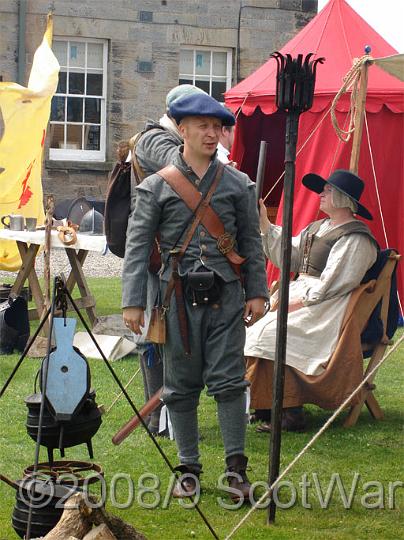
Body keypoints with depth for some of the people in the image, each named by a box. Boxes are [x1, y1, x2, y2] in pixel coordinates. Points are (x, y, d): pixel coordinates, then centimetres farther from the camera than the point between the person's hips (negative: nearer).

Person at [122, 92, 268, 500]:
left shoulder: (238, 184, 8)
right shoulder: (156, 186, 3)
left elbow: (251, 241, 12)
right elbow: (138, 245, 2)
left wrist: (257, 292, 6)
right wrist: (133, 301, -4)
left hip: (226, 296, 0)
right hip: (179, 295, 0)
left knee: (228, 380, -4)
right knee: (181, 385, 5)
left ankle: (236, 467, 4)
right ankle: (189, 469, 15)